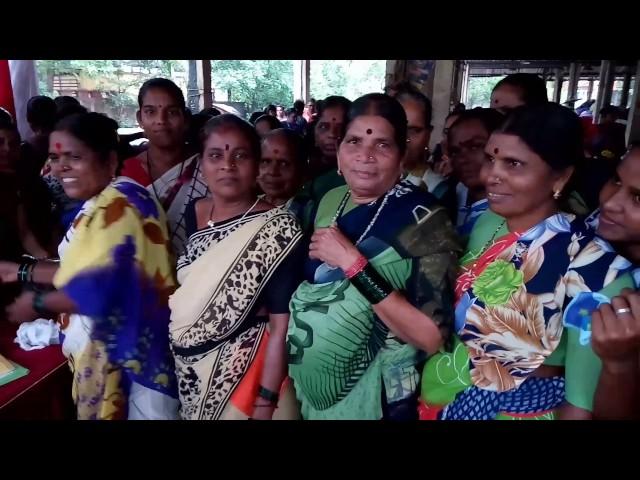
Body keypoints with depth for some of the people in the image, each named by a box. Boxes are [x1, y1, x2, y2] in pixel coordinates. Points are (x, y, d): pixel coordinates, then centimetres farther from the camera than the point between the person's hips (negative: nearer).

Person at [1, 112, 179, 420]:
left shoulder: (120, 205, -23)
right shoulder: (97, 204, 10)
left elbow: (101, 288, -29)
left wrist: (39, 304, -13)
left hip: (127, 352, -10)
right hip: (103, 346, 10)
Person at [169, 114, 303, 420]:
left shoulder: (277, 228, -19)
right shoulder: (192, 214, -2)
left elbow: (281, 327, -19)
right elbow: (179, 294, 8)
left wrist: (265, 404, -19)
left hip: (249, 375, -5)